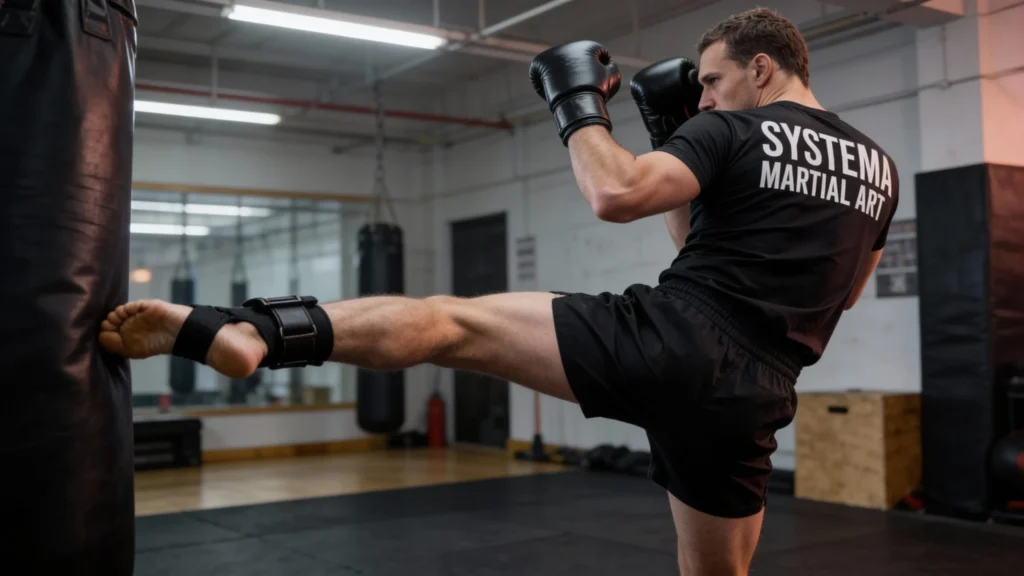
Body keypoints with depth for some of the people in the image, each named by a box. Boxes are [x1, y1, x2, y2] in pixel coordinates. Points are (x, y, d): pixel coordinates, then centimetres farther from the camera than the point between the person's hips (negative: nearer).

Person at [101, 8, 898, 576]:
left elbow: (615, 194, -17)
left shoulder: (735, 131, -1)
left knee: (449, 322, -4)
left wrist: (578, 107, 4)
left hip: (669, 340, -6)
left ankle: (247, 332, -19)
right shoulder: (879, 169, 20)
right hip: (750, 394, 6)